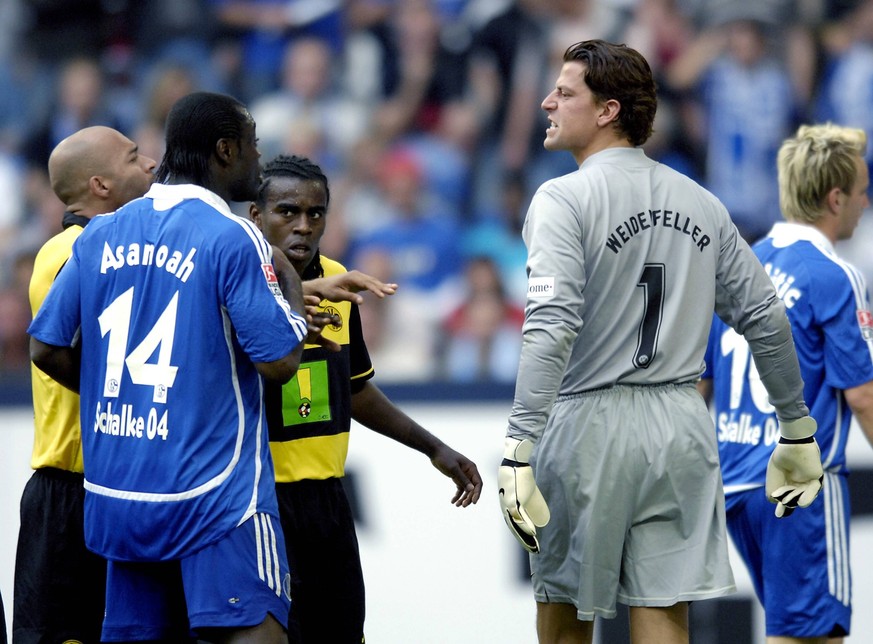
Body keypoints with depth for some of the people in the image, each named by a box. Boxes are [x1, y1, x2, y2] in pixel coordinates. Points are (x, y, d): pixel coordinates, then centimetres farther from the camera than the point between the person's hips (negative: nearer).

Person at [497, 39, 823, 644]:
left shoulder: (565, 199, -8)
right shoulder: (702, 204, 10)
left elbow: (551, 329, -20)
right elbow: (768, 321, 11)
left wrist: (520, 447, -25)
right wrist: (798, 431, 19)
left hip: (591, 422, -4)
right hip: (681, 425, 4)